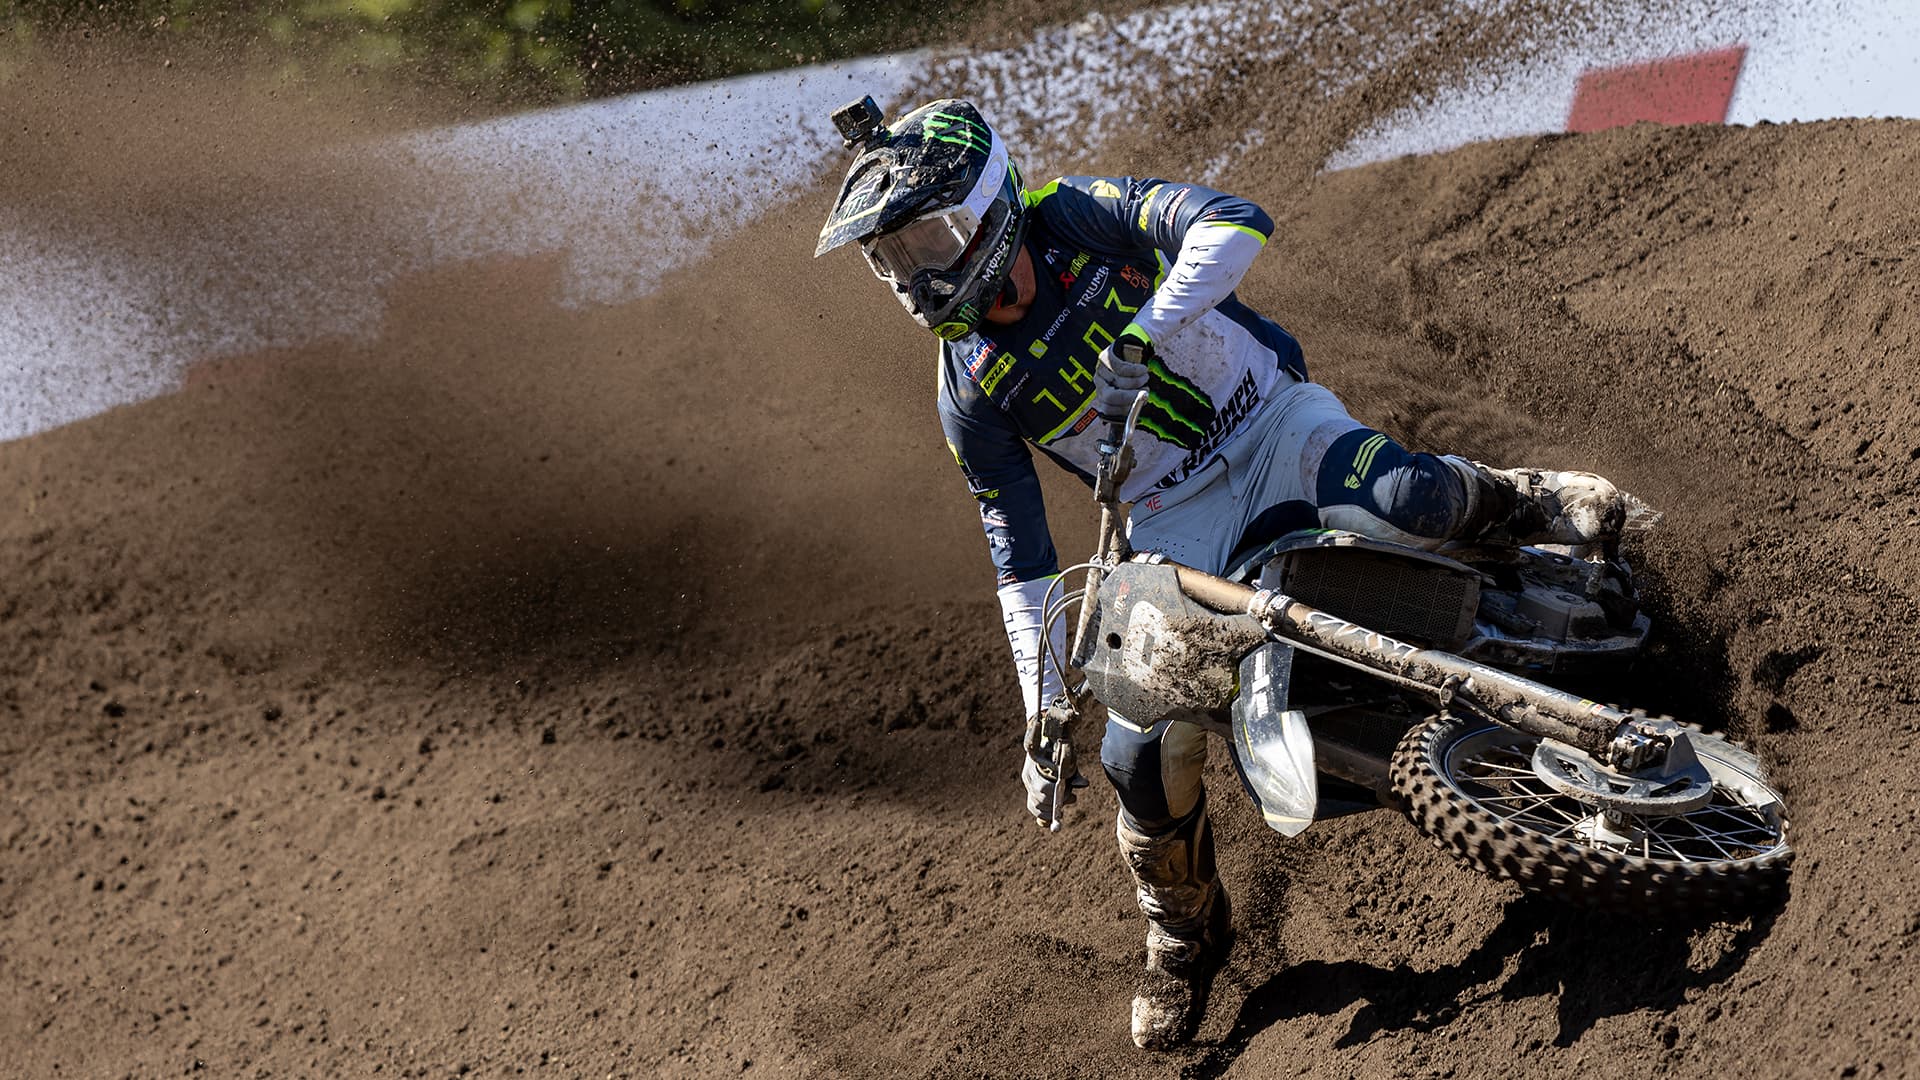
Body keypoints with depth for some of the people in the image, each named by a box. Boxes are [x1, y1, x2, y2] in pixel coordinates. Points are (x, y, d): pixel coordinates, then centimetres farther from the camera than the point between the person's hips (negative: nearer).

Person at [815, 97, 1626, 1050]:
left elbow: (1233, 221, -28)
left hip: (1273, 420, -2)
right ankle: (1184, 932, 20)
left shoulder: (1079, 215, -12)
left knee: (1406, 503, -36)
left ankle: (1509, 505, 1)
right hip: (1178, 524, 2)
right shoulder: (972, 394, -6)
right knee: (1142, 756, -9)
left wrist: (1145, 336, -41)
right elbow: (1020, 562, -3)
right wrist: (1044, 718, -8)